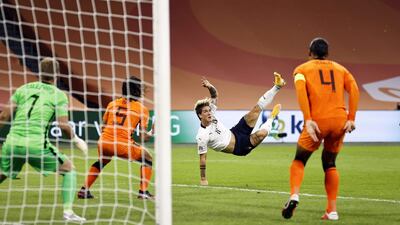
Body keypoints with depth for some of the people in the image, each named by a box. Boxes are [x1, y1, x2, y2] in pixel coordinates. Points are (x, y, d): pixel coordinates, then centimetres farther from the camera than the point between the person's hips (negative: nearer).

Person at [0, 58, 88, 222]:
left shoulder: (24, 89, 16)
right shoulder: (58, 95, 6)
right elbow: (63, 125, -3)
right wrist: (77, 140, 12)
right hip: (37, 145, -3)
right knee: (69, 169, 14)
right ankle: (68, 211, 4)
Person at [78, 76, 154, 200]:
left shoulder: (112, 104, 16)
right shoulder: (142, 109, 6)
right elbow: (144, 137, 4)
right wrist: (151, 133, 24)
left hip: (104, 143, 4)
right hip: (123, 145, -4)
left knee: (101, 161, 35)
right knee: (147, 159, 20)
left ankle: (84, 190, 27)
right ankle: (143, 192, 9)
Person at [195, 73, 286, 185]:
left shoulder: (211, 115, -6)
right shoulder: (201, 136, -26)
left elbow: (215, 95, 0)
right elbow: (202, 158, -20)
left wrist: (210, 87, -22)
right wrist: (203, 179, -19)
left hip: (236, 133, 7)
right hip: (239, 148, -7)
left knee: (257, 109, -5)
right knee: (261, 133, -30)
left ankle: (277, 86, 9)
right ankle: (271, 119, 4)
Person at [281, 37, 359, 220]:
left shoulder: (302, 69, 12)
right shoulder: (340, 69, 20)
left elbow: (301, 90, -8)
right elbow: (354, 89, 4)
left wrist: (308, 120, -14)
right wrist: (351, 119, -1)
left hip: (317, 121, -3)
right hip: (340, 120, 3)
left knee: (299, 160, 14)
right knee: (330, 164, 20)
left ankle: (294, 196, -12)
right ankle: (332, 210, 12)